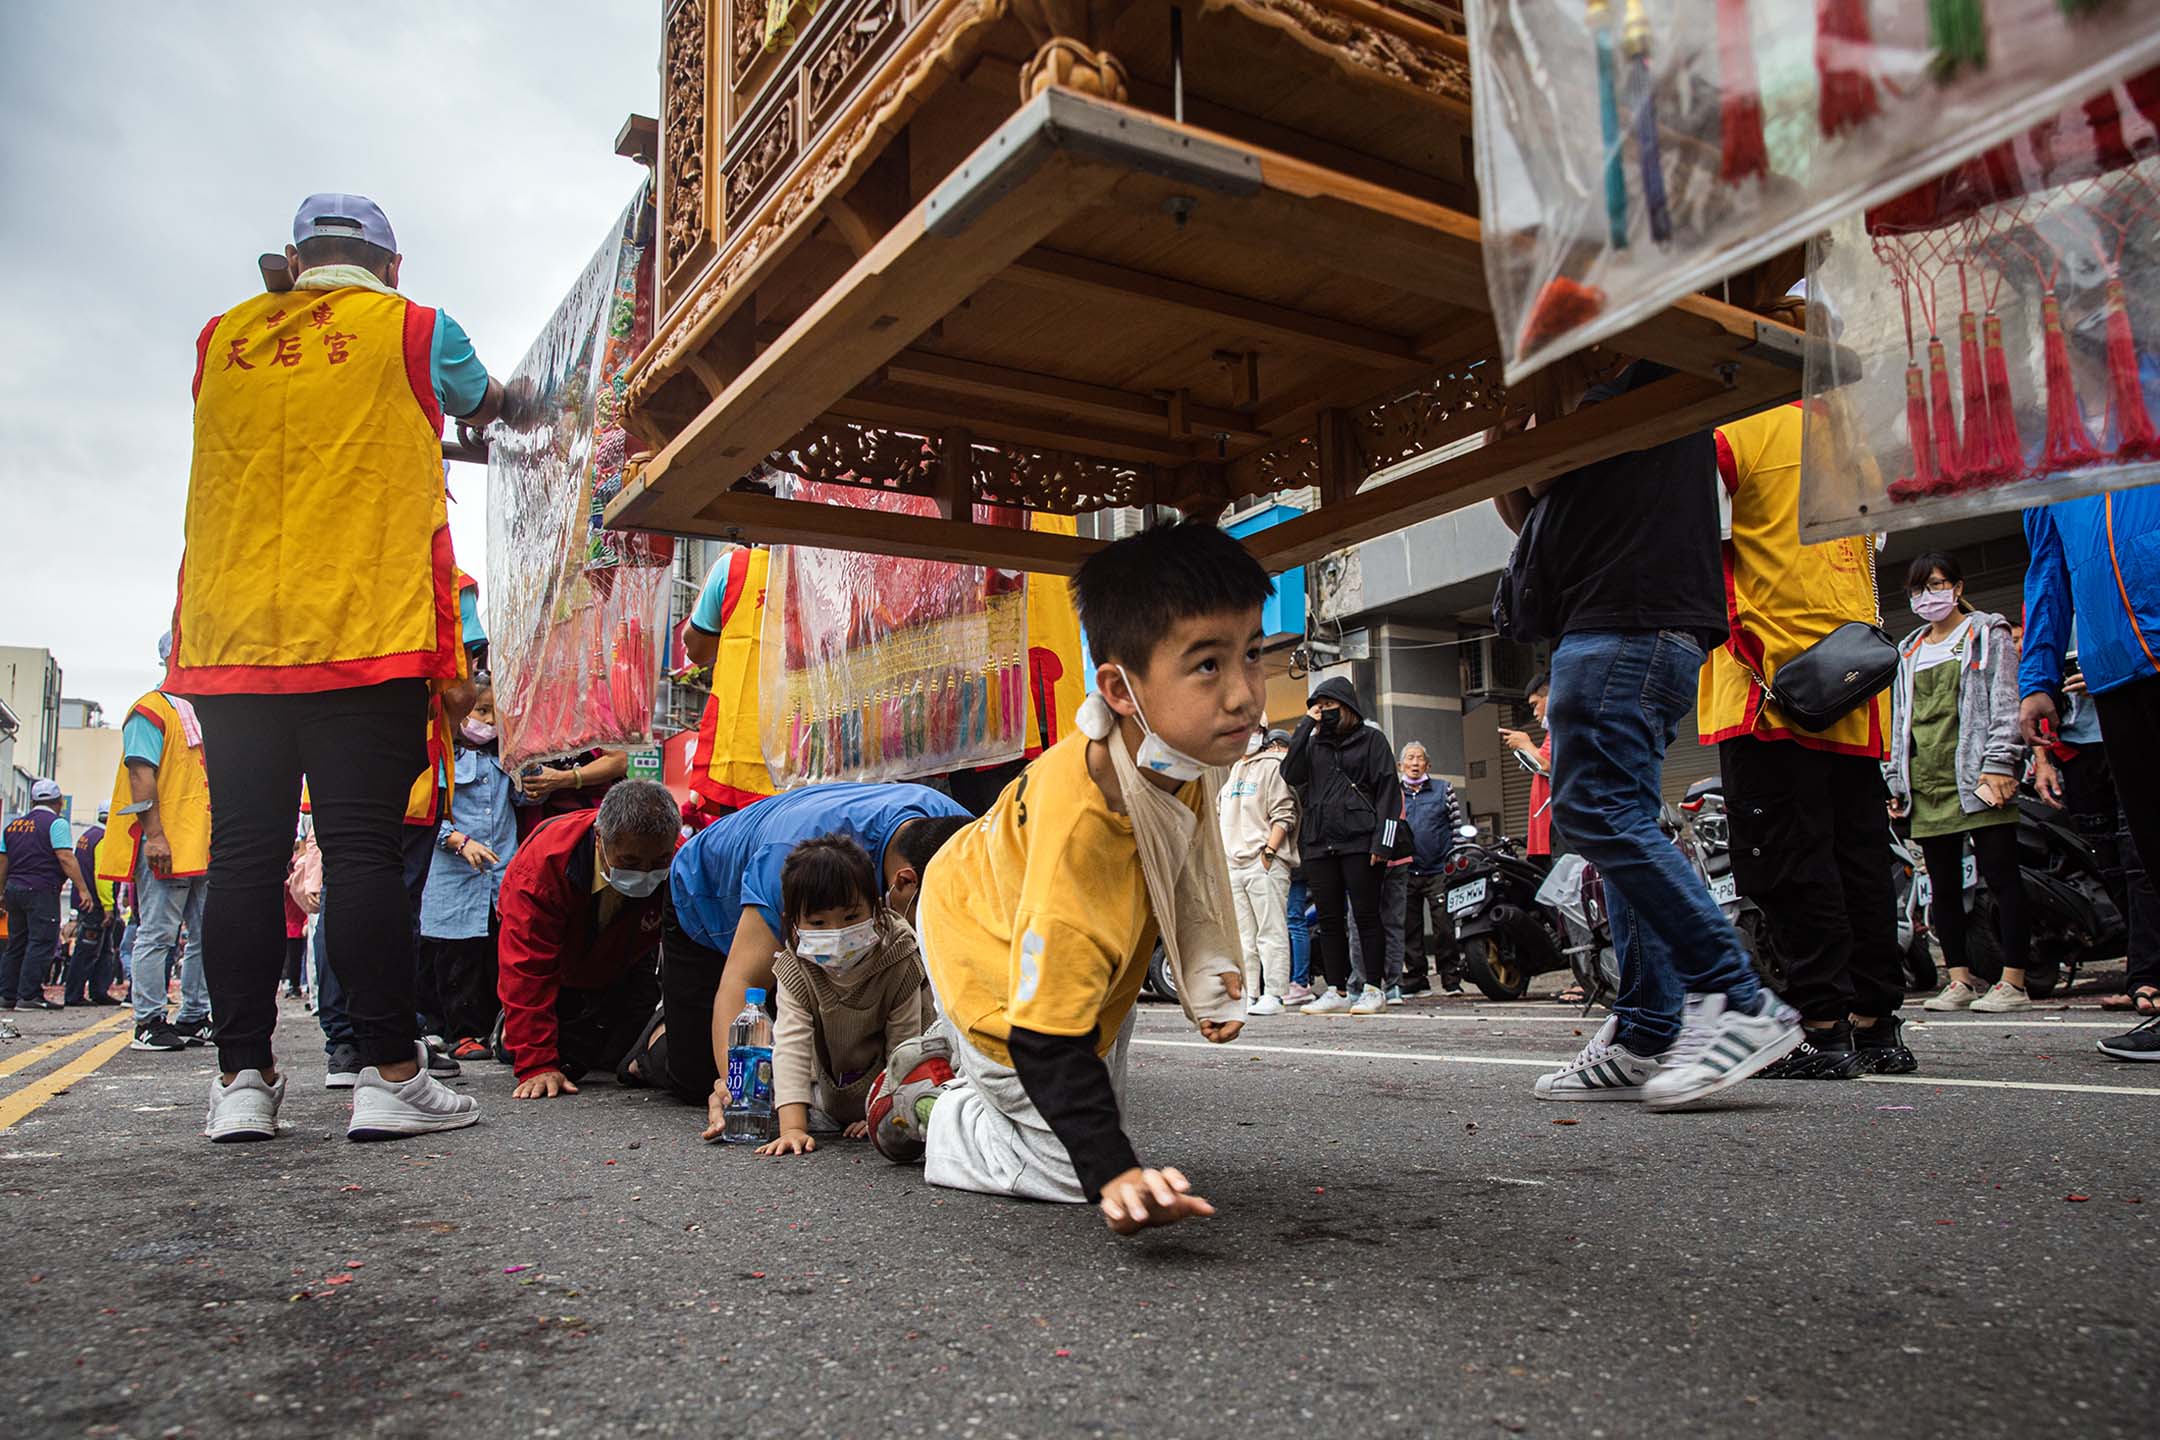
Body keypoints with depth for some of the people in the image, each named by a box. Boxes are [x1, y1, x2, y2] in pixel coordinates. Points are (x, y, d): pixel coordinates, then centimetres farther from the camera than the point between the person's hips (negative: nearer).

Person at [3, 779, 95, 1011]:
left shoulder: (12, 825, 17)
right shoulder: (56, 823, -6)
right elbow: (65, 858, -15)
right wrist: (82, 889, -15)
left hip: (13, 888, 7)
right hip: (41, 890, -7)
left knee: (16, 943, 14)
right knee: (41, 942, -6)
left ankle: (7, 994, 15)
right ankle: (28, 995, -11)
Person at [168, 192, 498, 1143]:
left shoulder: (221, 338, 16)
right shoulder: (413, 328, 7)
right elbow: (483, 403, 26)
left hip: (228, 642, 4)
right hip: (364, 639, -3)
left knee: (243, 857, 4)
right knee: (362, 851, -5)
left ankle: (240, 1079, 7)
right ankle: (390, 1075, -3)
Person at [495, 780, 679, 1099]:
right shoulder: (543, 861, -38)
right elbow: (526, 968, -36)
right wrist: (536, 1064, -39)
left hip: (623, 970, 1)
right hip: (556, 969, -1)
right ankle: (511, 1024, 22)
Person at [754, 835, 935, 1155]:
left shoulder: (899, 963, -25)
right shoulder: (795, 971, -22)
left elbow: (903, 1044, -18)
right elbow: (792, 1045, -31)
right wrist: (792, 1128, -40)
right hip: (832, 1093, 1)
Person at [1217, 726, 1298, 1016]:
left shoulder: (1273, 766, -2)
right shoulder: (1235, 770, 23)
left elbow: (1283, 815, -9)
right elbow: (1221, 813, 27)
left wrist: (1269, 851, -16)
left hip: (1265, 864, -8)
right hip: (1233, 863, 8)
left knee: (1271, 932, -7)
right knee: (1243, 935, 8)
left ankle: (1273, 996, -6)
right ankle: (1248, 995, 12)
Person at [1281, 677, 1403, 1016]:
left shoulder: (1371, 739, 7)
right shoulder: (1314, 744, 19)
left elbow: (1388, 789, 0)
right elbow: (1290, 774, 1)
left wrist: (1383, 842, -11)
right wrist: (1305, 726, 0)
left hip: (1360, 841, -4)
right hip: (1318, 844, 4)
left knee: (1366, 915, -3)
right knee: (1330, 919, 4)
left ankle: (1374, 989, 2)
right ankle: (1336, 991, 9)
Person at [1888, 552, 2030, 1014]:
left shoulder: (1987, 634, 9)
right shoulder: (1908, 651, 24)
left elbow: (2005, 703, -1)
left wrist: (1998, 764, -13)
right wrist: (1897, 781, 15)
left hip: (1975, 778, -5)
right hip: (1926, 785, 6)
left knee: (2001, 877, -7)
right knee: (1943, 886, 5)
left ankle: (2013, 982, -6)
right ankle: (1960, 980, 9)